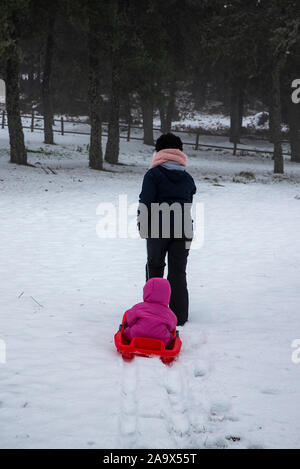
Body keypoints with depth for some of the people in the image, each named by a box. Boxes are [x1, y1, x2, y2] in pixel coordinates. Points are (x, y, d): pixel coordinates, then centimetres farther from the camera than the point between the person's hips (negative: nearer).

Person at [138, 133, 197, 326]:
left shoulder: (153, 174, -2)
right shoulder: (188, 178, 13)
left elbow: (146, 201, -9)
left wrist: (142, 225, 0)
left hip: (158, 228, -3)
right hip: (183, 229, 3)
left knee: (155, 267, 15)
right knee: (178, 272, 6)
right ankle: (179, 315, 5)